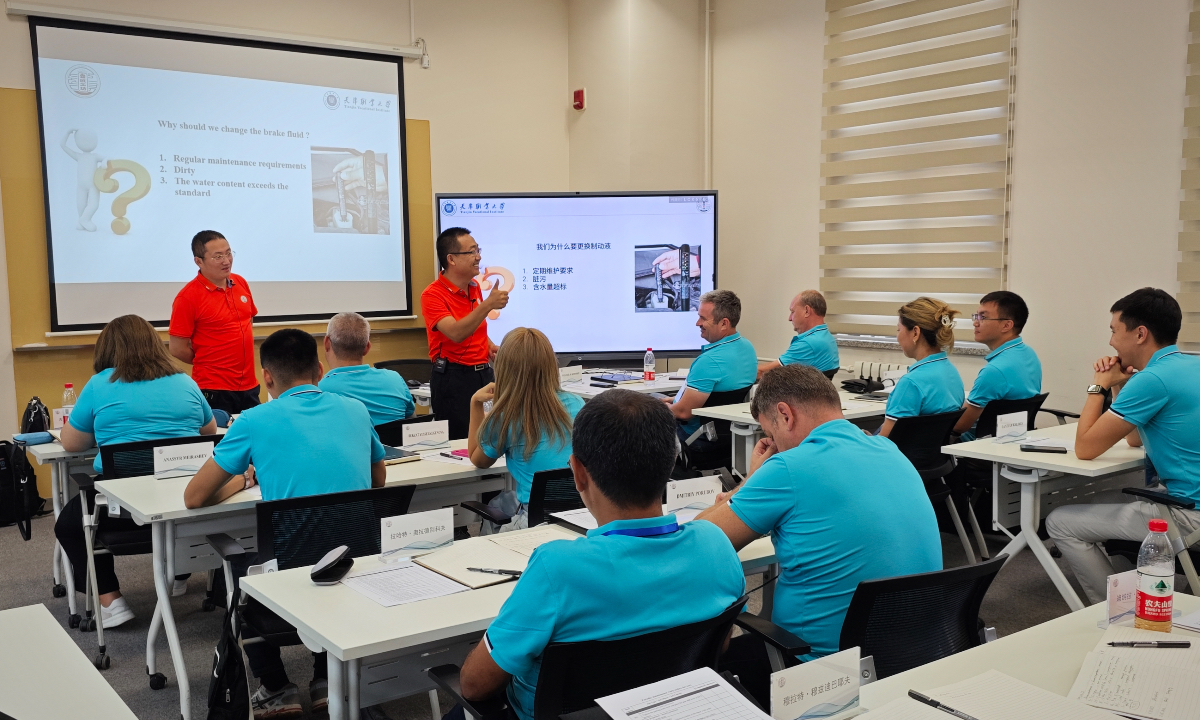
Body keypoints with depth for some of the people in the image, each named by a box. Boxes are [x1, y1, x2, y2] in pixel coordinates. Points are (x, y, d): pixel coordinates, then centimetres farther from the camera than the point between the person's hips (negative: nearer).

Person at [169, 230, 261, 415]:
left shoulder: (240, 283, 6)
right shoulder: (188, 297, -12)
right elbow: (178, 349, -10)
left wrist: (241, 359, 11)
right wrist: (209, 364, 3)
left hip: (249, 385, 6)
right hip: (213, 390, -6)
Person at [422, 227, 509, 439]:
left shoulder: (475, 287, 10)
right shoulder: (433, 295, -13)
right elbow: (456, 333, -28)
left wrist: (489, 344, 7)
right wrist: (487, 305, -34)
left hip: (484, 372, 7)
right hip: (453, 379, -7)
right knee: (460, 443, -2)